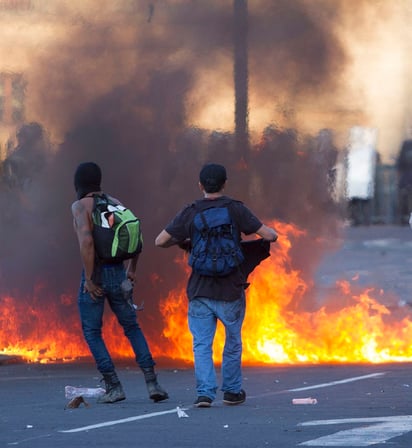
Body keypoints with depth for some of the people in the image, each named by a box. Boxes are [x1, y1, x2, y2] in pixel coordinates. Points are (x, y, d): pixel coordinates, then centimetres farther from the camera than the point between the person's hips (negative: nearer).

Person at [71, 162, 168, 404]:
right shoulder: (115, 203, 10)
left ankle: (113, 386, -1)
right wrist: (132, 269, 17)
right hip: (118, 274, 5)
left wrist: (89, 279, -18)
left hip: (96, 275, -5)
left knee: (92, 332, 8)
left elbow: (86, 241, -23)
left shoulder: (81, 206, -8)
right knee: (132, 327, 16)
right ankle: (152, 381, 4)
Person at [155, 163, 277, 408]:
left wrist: (183, 242, 18)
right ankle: (232, 391, 23)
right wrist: (271, 232, 15)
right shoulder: (236, 209, -6)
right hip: (230, 290, -1)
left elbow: (160, 241, 0)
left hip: (200, 289, 1)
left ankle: (205, 392, -10)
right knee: (233, 341, 16)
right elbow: (270, 236, -8)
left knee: (202, 344, 4)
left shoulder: (190, 213, -2)